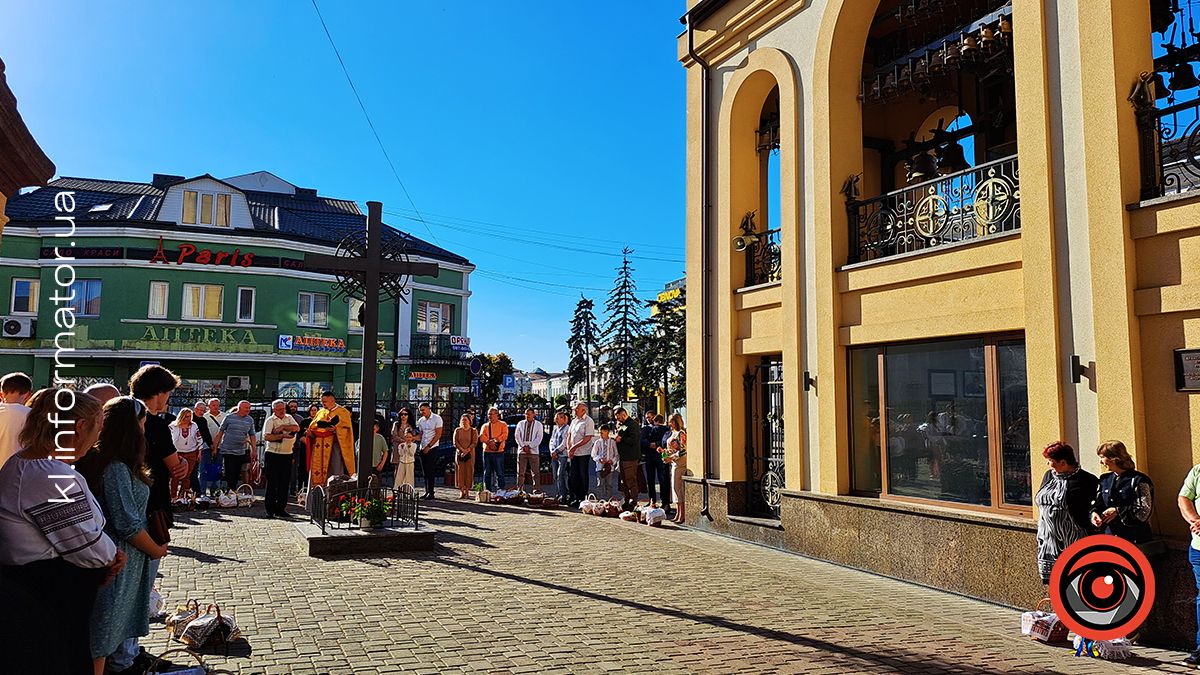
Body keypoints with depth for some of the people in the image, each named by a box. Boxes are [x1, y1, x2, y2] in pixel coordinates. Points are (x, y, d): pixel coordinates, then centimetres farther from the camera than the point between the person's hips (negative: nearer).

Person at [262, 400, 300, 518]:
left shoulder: (289, 418, 14)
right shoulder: (270, 420, -2)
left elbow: (297, 428, -3)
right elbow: (266, 437, -14)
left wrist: (283, 426, -14)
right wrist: (282, 435, -22)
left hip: (287, 455, 5)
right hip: (273, 454, -5)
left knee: (284, 483, 7)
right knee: (272, 483, -2)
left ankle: (281, 509, 14)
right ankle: (270, 510, 4)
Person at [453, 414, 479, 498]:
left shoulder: (473, 431, 4)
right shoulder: (457, 430, 9)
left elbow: (474, 443, -4)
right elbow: (455, 442, 1)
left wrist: (467, 451, -15)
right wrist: (462, 450, -12)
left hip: (470, 454, -1)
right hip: (459, 453, 1)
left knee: (469, 471, -4)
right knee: (460, 471, -4)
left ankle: (467, 490, 1)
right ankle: (461, 491, -3)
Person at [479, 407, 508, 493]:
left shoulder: (503, 425, 7)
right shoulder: (485, 426, 15)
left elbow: (504, 435, -8)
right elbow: (482, 437, -1)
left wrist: (495, 440, -21)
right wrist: (489, 442, -19)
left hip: (499, 452, -3)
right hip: (487, 452, 3)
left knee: (499, 473, -4)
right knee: (487, 473, 5)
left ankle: (501, 491, -1)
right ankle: (488, 491, 12)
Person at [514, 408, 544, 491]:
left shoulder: (538, 424, 6)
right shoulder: (520, 423, 12)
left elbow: (539, 438, -1)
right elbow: (517, 436, 6)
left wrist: (529, 446, -10)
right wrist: (523, 446, -7)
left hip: (533, 451, -2)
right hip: (521, 451, 2)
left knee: (536, 472, -3)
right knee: (520, 472, 2)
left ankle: (536, 490, 0)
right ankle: (519, 490, 6)